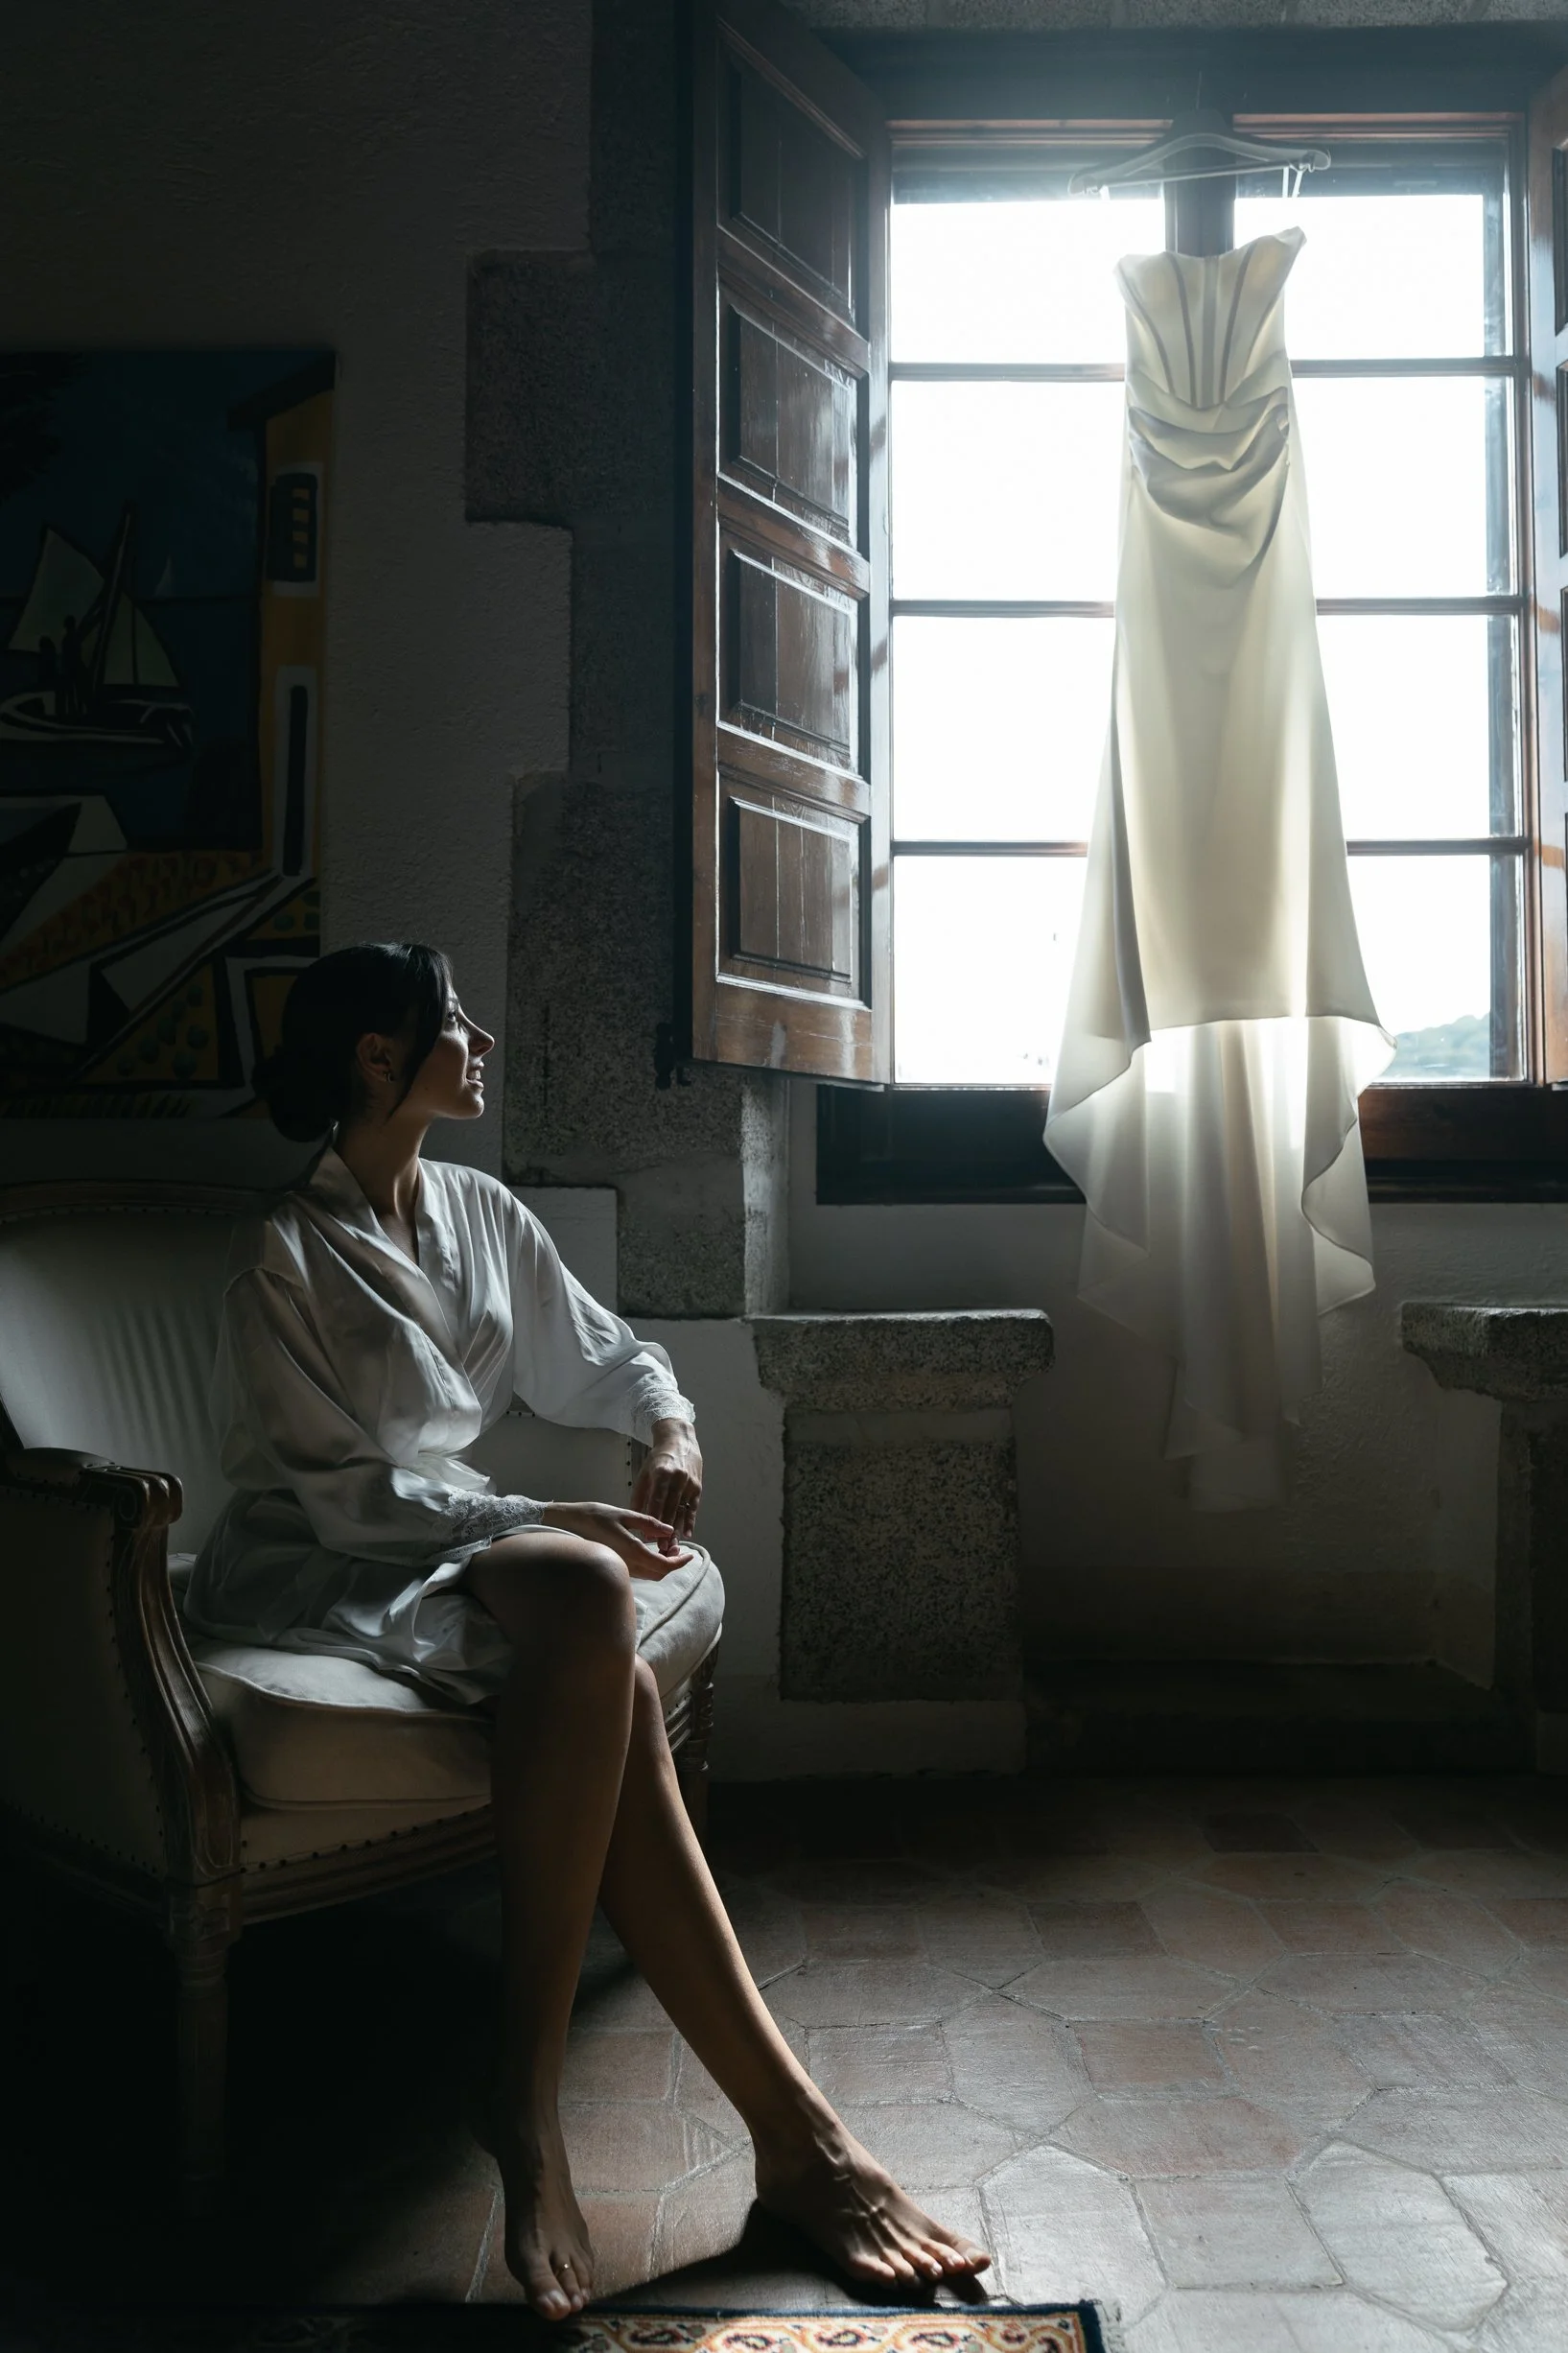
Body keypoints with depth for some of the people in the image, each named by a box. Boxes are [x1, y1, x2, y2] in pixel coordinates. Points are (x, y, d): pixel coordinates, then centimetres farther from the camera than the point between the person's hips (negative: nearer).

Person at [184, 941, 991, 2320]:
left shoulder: (481, 1213, 11)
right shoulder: (285, 1257, -9)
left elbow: (605, 1355, 21)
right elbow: (344, 1490, -14)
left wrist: (670, 1421, -2)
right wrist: (550, 1523, -20)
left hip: (446, 1548, 6)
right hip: (312, 1577, -6)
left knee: (603, 1685, -30)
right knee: (585, 1593, -35)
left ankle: (531, 2102, -24)